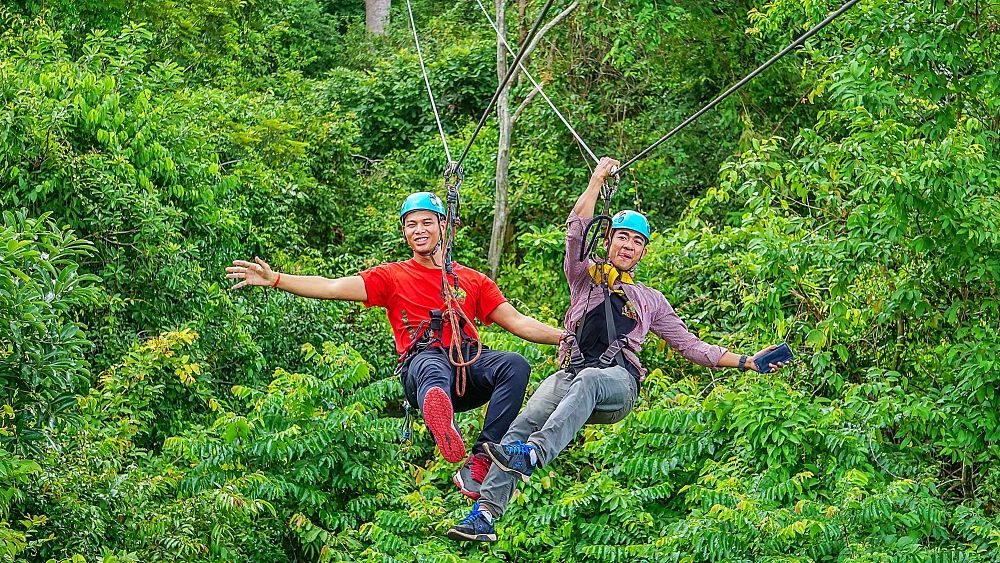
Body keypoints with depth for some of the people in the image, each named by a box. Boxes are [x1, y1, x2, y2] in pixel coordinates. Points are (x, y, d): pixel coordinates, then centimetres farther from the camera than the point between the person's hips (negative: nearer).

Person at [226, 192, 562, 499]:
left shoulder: (472, 281, 26)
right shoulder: (393, 277, 19)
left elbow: (518, 322, 21)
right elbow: (332, 288, 7)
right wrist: (274, 279, -6)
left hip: (469, 364, 3)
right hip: (421, 363, -3)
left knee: (515, 365, -30)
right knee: (433, 366, -41)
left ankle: (479, 464, -36)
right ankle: (440, 415, -81)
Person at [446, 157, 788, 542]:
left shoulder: (650, 300, 29)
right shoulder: (586, 277, 28)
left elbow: (690, 346, 25)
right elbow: (576, 229, 12)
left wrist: (745, 361, 15)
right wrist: (597, 180, 14)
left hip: (617, 383, -2)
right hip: (570, 374, 2)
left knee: (587, 382, -40)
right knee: (524, 422, -24)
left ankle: (533, 454, -62)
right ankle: (485, 515, -33)